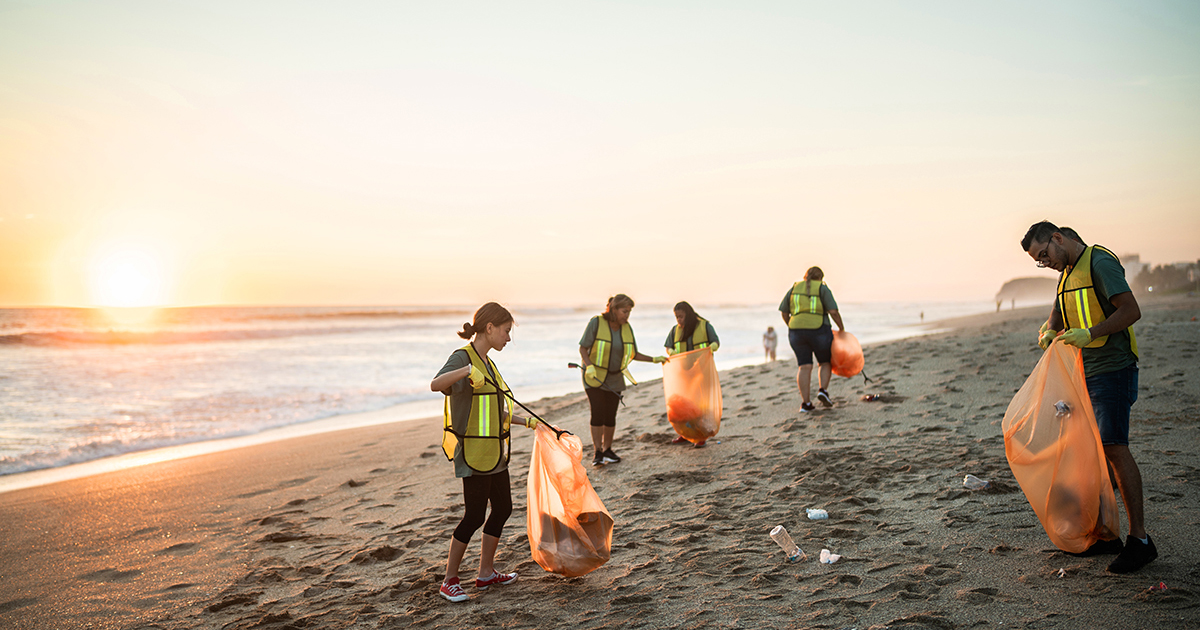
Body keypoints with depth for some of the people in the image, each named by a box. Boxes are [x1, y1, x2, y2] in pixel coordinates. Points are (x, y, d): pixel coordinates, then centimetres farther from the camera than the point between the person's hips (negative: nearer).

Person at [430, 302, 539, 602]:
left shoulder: (486, 362, 14)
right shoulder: (463, 357, -14)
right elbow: (436, 384, -34)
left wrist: (528, 422, 26)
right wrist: (467, 370, -49)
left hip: (494, 452, 9)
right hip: (473, 452, -9)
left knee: (502, 508, 13)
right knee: (475, 516, -5)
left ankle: (486, 573, 26)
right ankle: (449, 581, 9)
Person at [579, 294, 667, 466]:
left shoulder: (626, 328, 1)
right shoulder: (596, 323, -13)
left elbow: (633, 354, 8)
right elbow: (583, 348, -11)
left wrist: (654, 359, 0)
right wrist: (589, 366, -26)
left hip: (615, 379, 4)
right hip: (595, 377, -4)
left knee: (610, 415, 3)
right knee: (597, 413, -12)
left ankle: (607, 450, 19)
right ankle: (597, 453, -7)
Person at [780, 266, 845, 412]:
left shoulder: (794, 289, 9)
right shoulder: (822, 289, -1)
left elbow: (784, 312, 8)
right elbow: (833, 312, -9)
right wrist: (841, 328, 4)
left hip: (797, 333, 3)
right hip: (819, 332, -3)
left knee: (805, 367, 4)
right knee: (825, 363, 17)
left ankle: (805, 403, -3)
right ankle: (822, 390, -4)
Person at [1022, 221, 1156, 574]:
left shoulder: (1100, 262, -10)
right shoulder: (1067, 274, 18)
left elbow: (1131, 310, -17)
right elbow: (1057, 319, 19)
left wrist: (1089, 335, -27)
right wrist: (1048, 332, -4)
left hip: (1111, 370, -9)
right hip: (1084, 374, 9)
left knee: (1115, 448, -13)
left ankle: (1139, 538, -7)